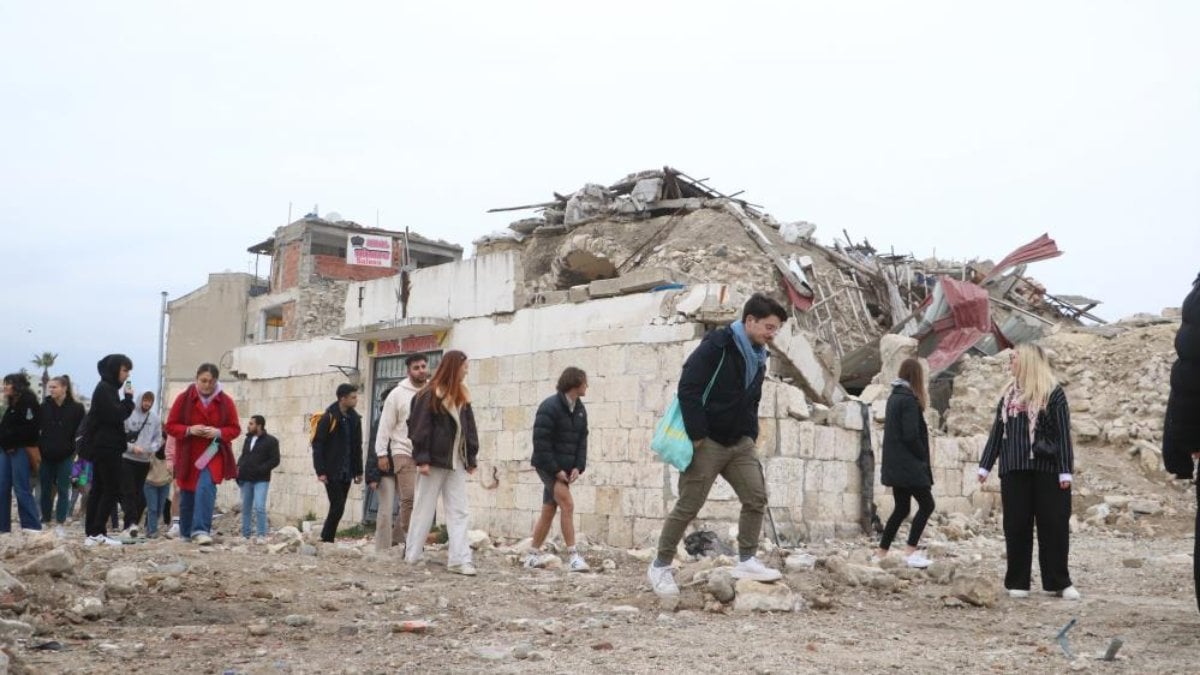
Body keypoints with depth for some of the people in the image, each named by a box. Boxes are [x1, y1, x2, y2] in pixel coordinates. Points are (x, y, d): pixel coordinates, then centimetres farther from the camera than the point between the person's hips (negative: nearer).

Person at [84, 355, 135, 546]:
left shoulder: (108, 388, 19)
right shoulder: (105, 389, -11)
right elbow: (117, 415, -18)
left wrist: (126, 399, 4)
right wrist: (128, 397, -9)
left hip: (102, 447, 10)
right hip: (107, 447, -10)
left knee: (98, 488, 8)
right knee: (112, 489, -9)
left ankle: (92, 533, 9)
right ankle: (97, 532, -10)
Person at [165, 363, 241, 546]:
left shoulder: (225, 401, 1)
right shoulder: (184, 399, -1)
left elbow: (235, 429, 4)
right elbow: (170, 426, 1)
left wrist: (218, 432, -16)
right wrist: (189, 430, -17)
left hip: (213, 454, -1)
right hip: (188, 456, 1)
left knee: (206, 487, -23)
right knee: (187, 495, 9)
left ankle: (201, 530, -28)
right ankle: (186, 533, 26)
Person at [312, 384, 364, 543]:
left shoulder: (354, 418, 10)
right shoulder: (329, 418, -9)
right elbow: (317, 445, -10)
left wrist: (358, 471, 12)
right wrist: (320, 471, -15)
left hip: (346, 472, 6)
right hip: (332, 472, -6)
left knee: (338, 508, 6)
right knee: (338, 506, -9)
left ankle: (327, 538, 13)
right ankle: (327, 538, 1)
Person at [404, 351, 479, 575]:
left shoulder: (462, 395, 13)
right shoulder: (429, 394, -7)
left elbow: (469, 428, 13)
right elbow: (420, 428, -12)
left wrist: (471, 458, 9)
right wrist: (422, 459, -17)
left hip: (457, 462, 7)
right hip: (434, 460, -6)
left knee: (458, 511, 0)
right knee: (424, 509, 3)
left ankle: (459, 559, -2)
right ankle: (411, 555, 14)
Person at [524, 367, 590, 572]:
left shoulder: (580, 410, 8)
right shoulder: (549, 408, -17)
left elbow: (582, 440, 9)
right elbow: (541, 443, -19)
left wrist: (578, 467, -5)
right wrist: (555, 470, -21)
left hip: (565, 468, 8)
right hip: (548, 466, -8)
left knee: (549, 510, 10)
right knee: (567, 504, -16)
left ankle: (532, 556, 18)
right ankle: (573, 557, -15)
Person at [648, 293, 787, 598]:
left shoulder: (758, 357, 12)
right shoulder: (717, 345, -15)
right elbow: (688, 388, -21)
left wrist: (751, 435, 10)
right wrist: (696, 434, -22)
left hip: (739, 443, 8)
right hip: (707, 441, -7)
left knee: (756, 496, -4)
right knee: (688, 506, -2)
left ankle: (747, 561, 6)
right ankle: (661, 566, 12)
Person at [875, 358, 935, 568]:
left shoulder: (894, 396, 12)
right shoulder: (909, 399, -14)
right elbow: (911, 435, -19)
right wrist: (923, 458, -5)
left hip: (895, 464, 9)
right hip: (908, 464, -9)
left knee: (901, 508, 14)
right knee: (926, 504, -2)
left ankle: (881, 553, 14)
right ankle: (911, 553, -6)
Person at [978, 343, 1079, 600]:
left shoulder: (1053, 392, -2)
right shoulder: (1009, 393, 14)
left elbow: (1063, 432, -6)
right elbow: (997, 431, 15)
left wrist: (1065, 470, -12)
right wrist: (985, 465, 11)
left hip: (1047, 468, -4)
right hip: (1014, 470, 5)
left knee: (1054, 525, 0)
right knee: (1016, 526, 4)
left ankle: (1060, 582, 9)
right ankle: (1017, 582, 10)